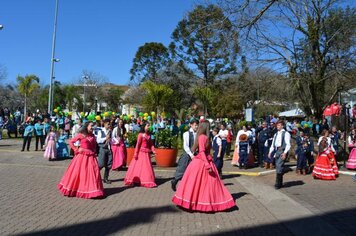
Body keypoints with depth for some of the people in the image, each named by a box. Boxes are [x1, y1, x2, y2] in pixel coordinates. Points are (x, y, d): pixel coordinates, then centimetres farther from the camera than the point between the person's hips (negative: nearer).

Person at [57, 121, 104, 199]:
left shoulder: (93, 136, 11)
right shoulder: (81, 135, -3)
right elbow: (71, 142, -2)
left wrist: (94, 152, 4)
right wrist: (76, 150, -5)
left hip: (91, 157, 4)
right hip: (82, 156, -4)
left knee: (93, 172, -1)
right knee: (78, 172, 2)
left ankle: (92, 190, 9)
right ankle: (72, 188, 19)